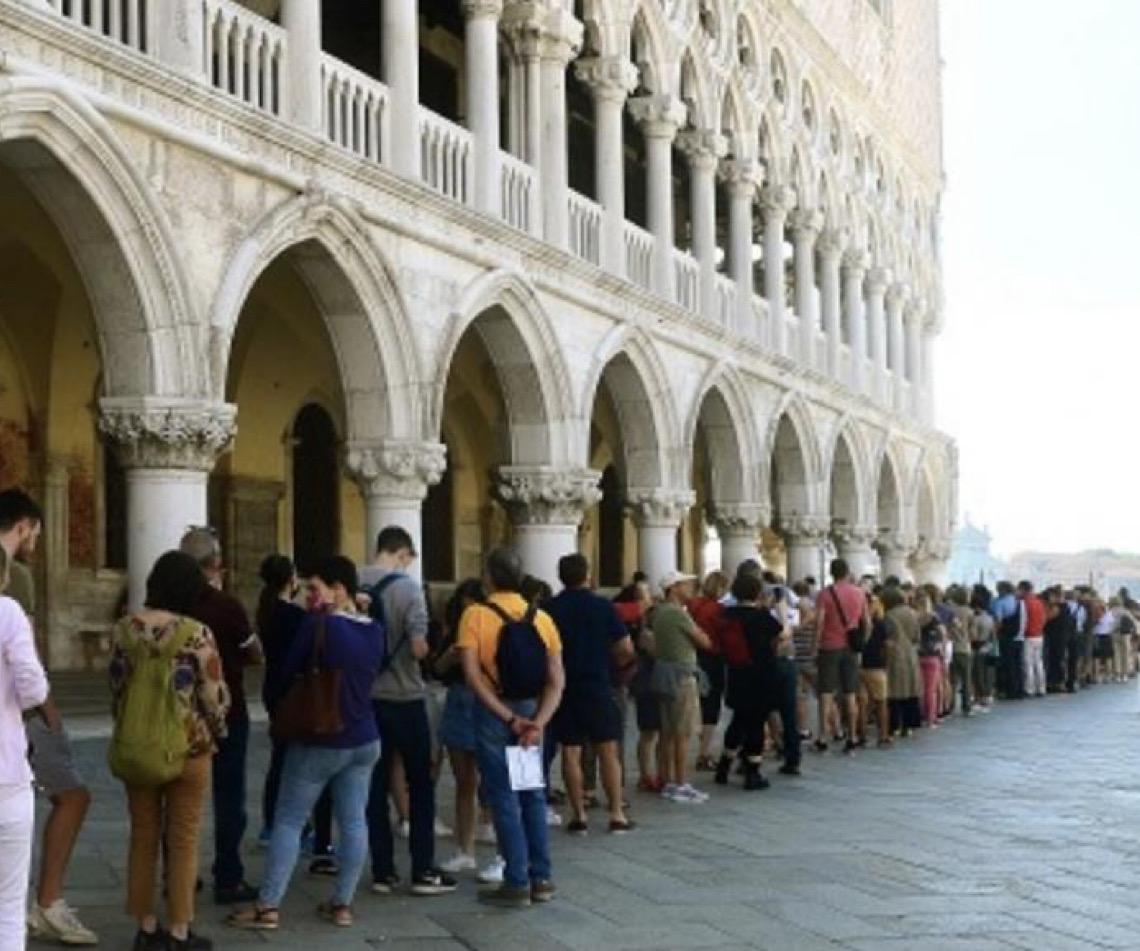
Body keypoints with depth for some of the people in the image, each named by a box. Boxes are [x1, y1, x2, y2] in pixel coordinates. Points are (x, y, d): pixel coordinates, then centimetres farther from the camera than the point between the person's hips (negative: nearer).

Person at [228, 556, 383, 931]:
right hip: (364, 741, 6)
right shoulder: (374, 631, 2)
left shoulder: (318, 624, -16)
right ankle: (342, 904, 14)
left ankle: (268, 907, 4)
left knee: (288, 822, 2)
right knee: (353, 822, 9)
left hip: (319, 742, -6)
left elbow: (289, 671, -6)